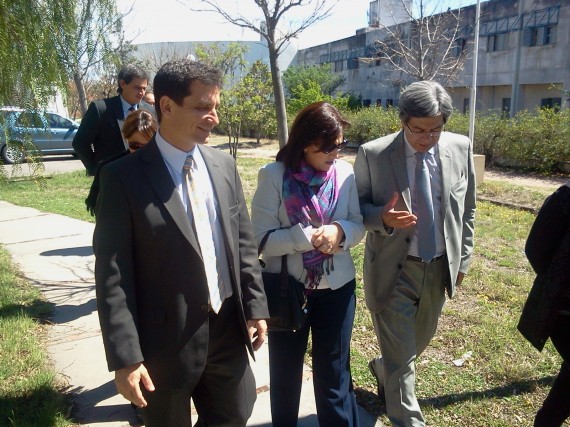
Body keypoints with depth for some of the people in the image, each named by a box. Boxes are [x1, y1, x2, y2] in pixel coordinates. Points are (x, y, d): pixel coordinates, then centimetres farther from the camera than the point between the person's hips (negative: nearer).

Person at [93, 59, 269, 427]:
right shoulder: (124, 176, -14)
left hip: (228, 327, 5)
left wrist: (255, 306, 5)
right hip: (168, 338, -4)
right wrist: (126, 356, -15)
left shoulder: (224, 165, 2)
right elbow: (113, 274, -14)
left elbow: (244, 242, 7)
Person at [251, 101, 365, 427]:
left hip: (337, 288, 1)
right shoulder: (275, 176, -13)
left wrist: (340, 232, -21)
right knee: (285, 370, 20)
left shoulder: (346, 173, -6)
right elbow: (261, 238, -16)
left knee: (334, 373, 15)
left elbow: (359, 226, 1)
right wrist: (308, 237, -26)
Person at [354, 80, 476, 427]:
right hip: (394, 269, -4)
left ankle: (382, 370, 55)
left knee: (421, 339, 25)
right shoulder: (372, 154, -15)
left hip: (440, 267, 5)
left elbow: (467, 210, 6)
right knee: (401, 357, 3)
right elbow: (358, 207, -5)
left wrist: (463, 259, 8)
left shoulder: (461, 149, -4)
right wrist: (384, 218, -27)